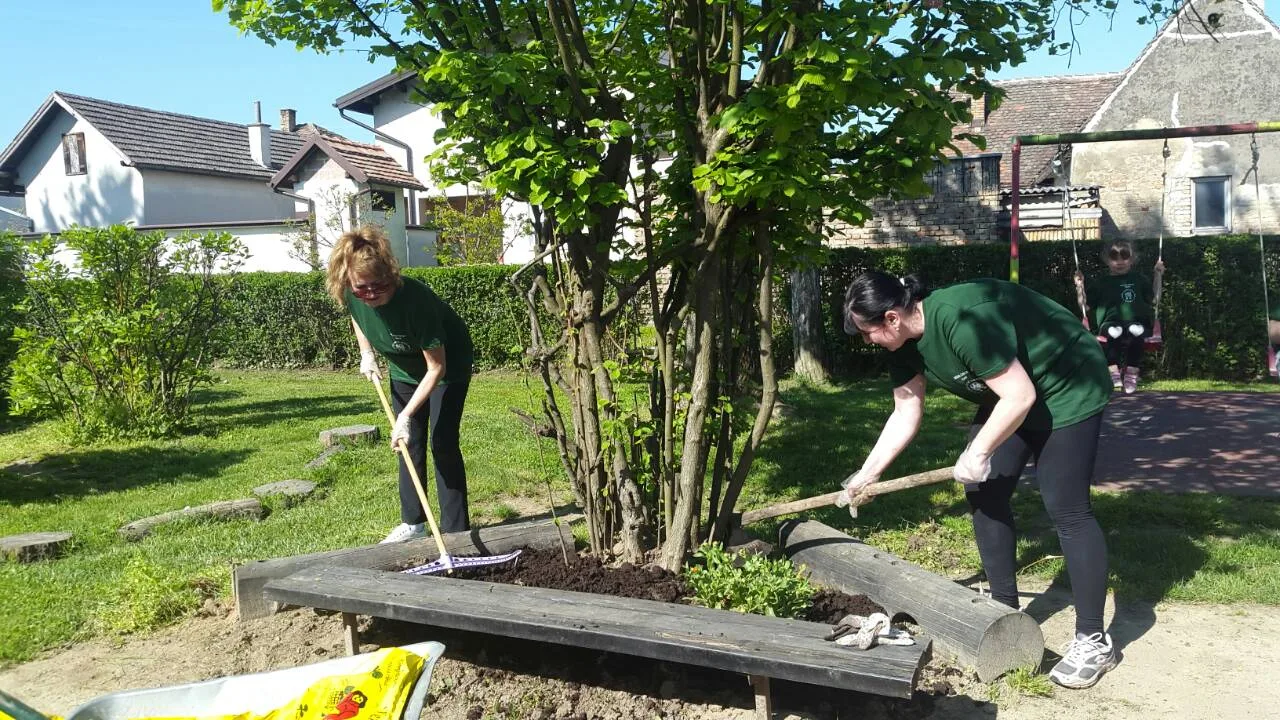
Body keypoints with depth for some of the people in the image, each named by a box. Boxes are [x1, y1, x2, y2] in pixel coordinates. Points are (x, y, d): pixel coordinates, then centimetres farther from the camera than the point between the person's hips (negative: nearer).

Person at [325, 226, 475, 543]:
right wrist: (366, 353, -6)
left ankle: (456, 531, -2)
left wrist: (405, 415, -35)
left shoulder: (414, 298, -39)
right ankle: (413, 522, 23)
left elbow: (436, 368, -33)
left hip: (446, 365, -6)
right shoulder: (350, 295, -22)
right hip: (404, 368, 6)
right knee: (410, 444, 10)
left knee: (443, 444, -10)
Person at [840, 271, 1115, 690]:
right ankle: (1006, 612, 19)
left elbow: (1020, 396, -29)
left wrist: (978, 453, -21)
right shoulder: (906, 345, -7)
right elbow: (905, 415, 2)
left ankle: (1093, 641, 2)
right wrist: (868, 473, 1)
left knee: (1066, 507, -9)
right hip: (1005, 396, 9)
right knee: (983, 493, 5)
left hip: (1066, 389, -9)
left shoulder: (963, 319, -35)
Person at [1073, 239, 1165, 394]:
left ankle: (1132, 373, -34)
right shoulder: (1101, 282, 19)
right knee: (1113, 332, -39)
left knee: (1136, 331, -38)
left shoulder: (1138, 279, 24)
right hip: (1111, 324, -1)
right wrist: (1079, 287, 3)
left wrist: (1158, 275, 16)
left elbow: (1154, 298, 21)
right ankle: (1113, 370, -40)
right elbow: (1085, 306, 15)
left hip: (1136, 322, 1)